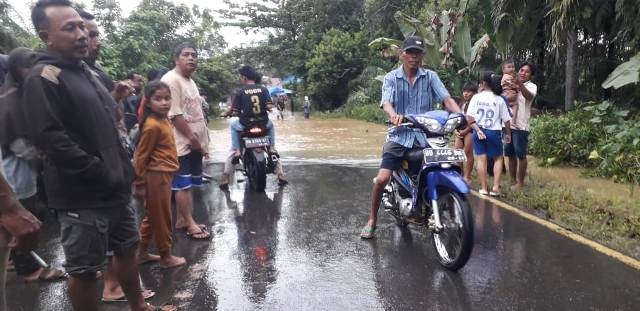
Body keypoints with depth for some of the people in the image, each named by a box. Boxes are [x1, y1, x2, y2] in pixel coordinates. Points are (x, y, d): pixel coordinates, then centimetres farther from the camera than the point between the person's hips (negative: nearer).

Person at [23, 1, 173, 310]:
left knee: (127, 250, 20)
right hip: (82, 196, -8)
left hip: (115, 188, 9)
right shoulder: (44, 77, -13)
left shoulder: (87, 72, 14)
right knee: (84, 270, 5)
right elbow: (50, 138, -22)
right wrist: (103, 175, -20)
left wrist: (124, 170, 10)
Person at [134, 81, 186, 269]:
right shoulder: (153, 125, -20)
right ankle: (166, 257, 18)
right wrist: (139, 184, -15)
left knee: (152, 216, 18)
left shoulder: (163, 120, 8)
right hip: (157, 176, -9)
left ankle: (142, 253, 31)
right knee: (162, 218, 4)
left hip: (163, 174, 9)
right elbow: (141, 156, -18)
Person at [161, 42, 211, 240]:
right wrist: (191, 136, -19)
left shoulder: (190, 81, 18)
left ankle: (181, 219, 23)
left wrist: (203, 141, 17)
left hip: (195, 143, 10)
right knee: (183, 185, -2)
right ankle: (190, 224, 3)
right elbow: (174, 114, -20)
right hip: (183, 143, -10)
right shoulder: (171, 80, -13)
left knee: (189, 184, 14)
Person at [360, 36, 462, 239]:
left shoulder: (430, 76, 6)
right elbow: (386, 103, -14)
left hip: (426, 136, 2)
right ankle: (372, 220, 7)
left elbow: (446, 99, -6)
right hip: (400, 136, -2)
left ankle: (418, 214, 26)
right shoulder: (391, 78, 2)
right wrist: (394, 115, -38)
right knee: (382, 178, -14)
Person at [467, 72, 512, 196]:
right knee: (498, 158, 13)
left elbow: (469, 117, -6)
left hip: (478, 131, 1)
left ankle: (483, 188, 4)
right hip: (493, 132, -1)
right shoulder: (499, 99, -1)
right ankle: (495, 187, 3)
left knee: (481, 159, 3)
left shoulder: (476, 97, 0)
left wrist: (478, 130, -6)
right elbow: (506, 119, 2)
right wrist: (508, 133, 13)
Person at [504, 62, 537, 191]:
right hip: (508, 124, 5)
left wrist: (519, 83, -36)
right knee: (510, 154, 11)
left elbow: (529, 96, -22)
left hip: (521, 126, -5)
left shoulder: (532, 86, 0)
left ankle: (520, 182, 8)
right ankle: (512, 180, 21)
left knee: (521, 155, 0)